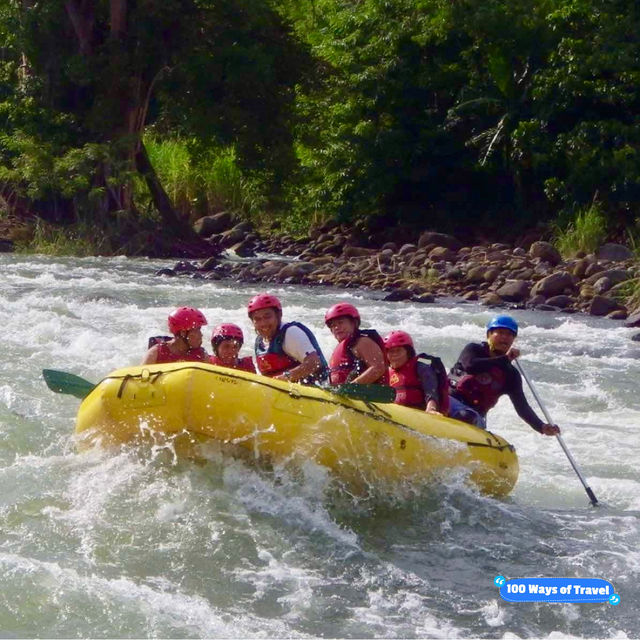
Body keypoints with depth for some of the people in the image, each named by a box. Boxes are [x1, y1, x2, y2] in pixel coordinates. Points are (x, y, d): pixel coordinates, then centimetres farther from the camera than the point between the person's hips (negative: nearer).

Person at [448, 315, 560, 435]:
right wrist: (504, 359, -15)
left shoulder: (511, 375, 12)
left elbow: (522, 406, 5)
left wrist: (542, 427, -12)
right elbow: (470, 366, -19)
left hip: (476, 416, 4)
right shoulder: (474, 349, 5)